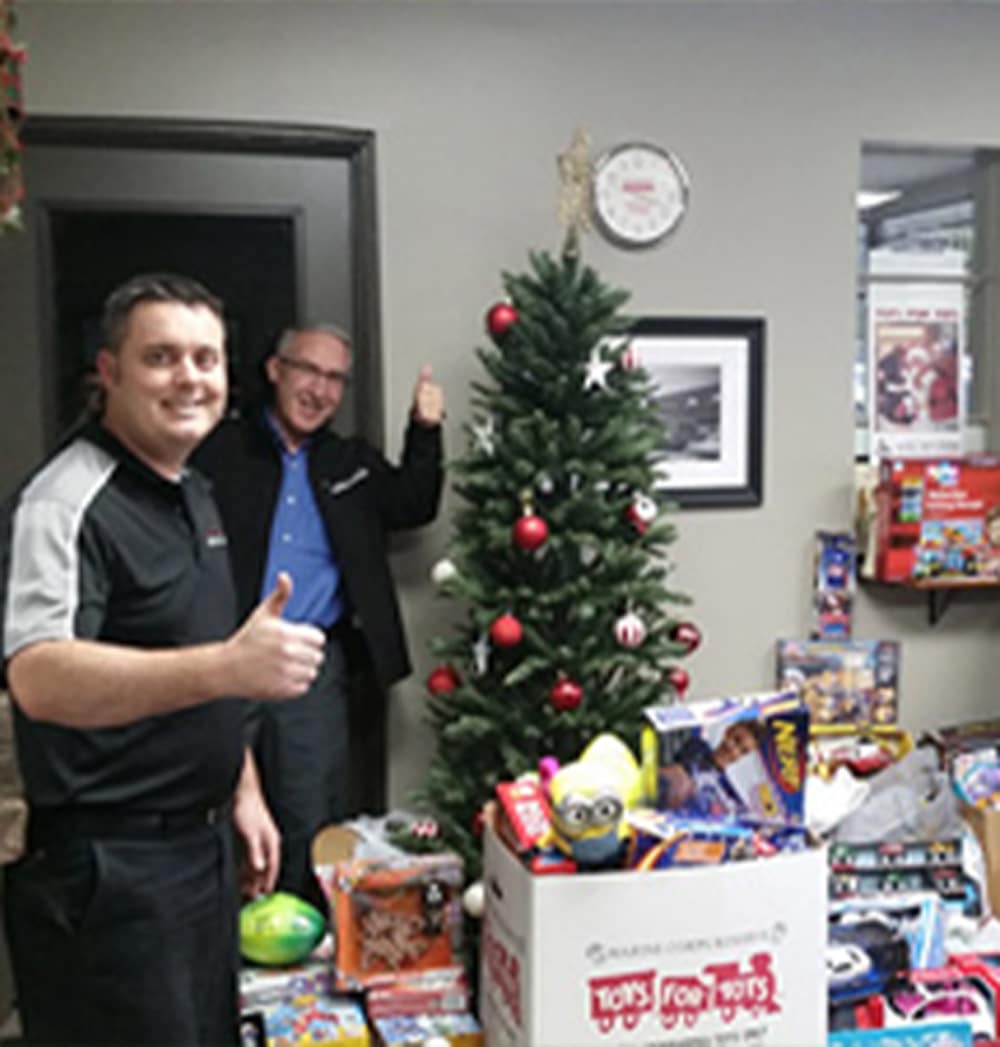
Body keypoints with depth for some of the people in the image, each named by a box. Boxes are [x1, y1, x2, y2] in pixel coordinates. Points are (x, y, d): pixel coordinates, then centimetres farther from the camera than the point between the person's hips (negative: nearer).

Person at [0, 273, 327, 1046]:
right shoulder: (67, 501, -20)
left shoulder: (193, 493, 10)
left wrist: (242, 788, 14)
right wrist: (227, 665, -46)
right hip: (105, 865, -9)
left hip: (200, 843, 9)